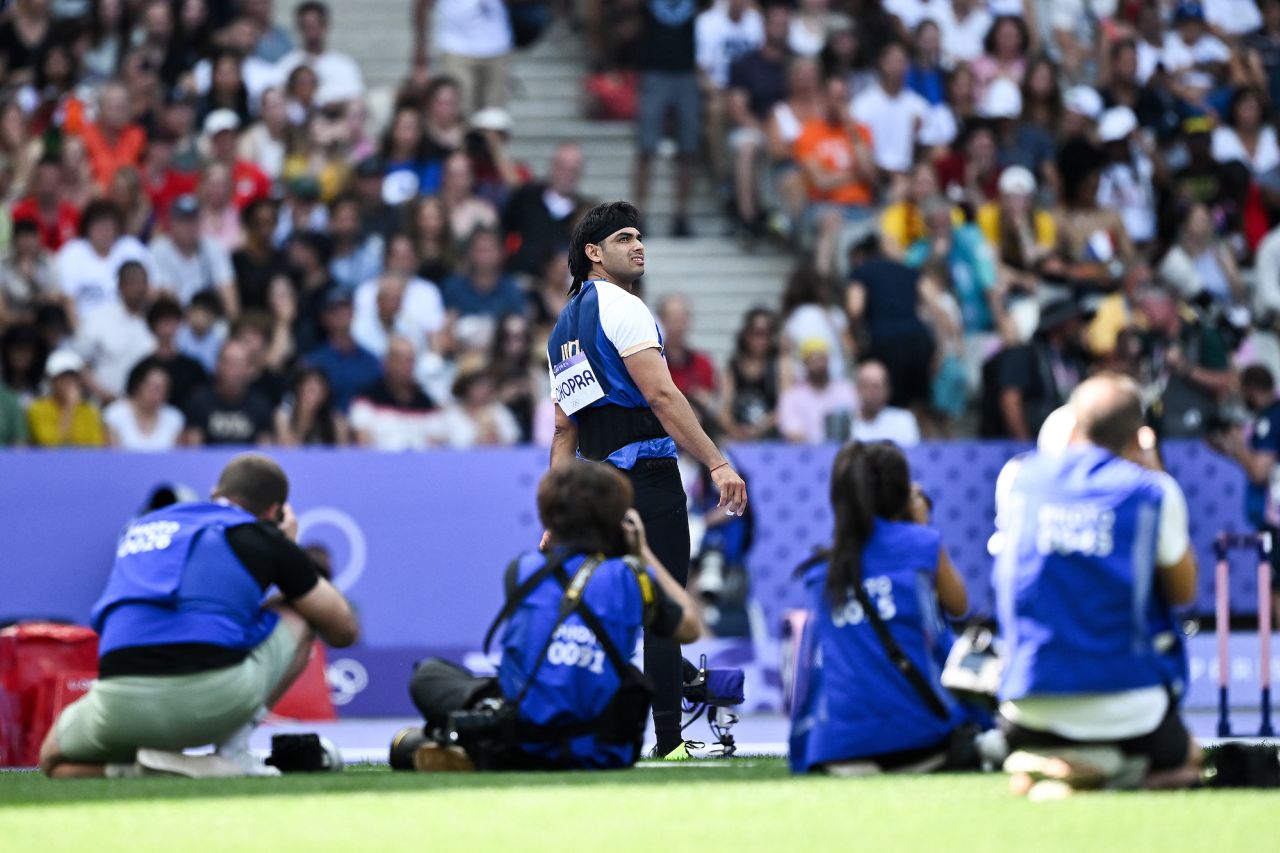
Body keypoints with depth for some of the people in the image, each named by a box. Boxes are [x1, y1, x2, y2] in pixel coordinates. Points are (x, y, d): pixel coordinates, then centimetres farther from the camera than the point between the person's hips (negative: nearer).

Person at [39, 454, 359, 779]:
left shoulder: (142, 527, 28)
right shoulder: (262, 538, 15)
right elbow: (343, 629, 26)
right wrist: (287, 549, 39)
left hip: (121, 704, 3)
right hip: (216, 700, -3)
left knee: (54, 759, 36)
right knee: (301, 614, 27)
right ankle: (231, 748, 8)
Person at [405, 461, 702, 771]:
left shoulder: (520, 571, 1)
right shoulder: (633, 579, -2)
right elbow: (691, 628, 17)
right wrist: (644, 553, 22)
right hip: (602, 755, 1)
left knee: (429, 675, 24)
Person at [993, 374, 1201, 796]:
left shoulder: (1019, 479, 2)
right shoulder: (1152, 491, -5)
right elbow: (1183, 591, 9)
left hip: (1029, 712, 2)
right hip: (1126, 709, -2)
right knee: (1183, 759, 28)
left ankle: (1042, 763, -2)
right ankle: (1121, 765, -6)